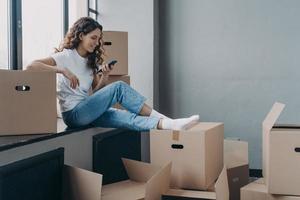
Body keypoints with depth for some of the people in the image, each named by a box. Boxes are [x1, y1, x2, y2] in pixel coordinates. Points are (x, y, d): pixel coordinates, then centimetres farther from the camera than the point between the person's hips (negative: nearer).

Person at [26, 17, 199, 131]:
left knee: (126, 117, -22)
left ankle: (166, 124, -43)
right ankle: (158, 117, -19)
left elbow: (95, 93, 13)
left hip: (88, 112, 7)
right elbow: (32, 66, -17)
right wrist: (63, 70, -25)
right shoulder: (65, 56, -4)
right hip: (73, 114, -7)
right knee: (119, 87, -22)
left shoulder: (91, 61, 18)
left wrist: (104, 77, -7)